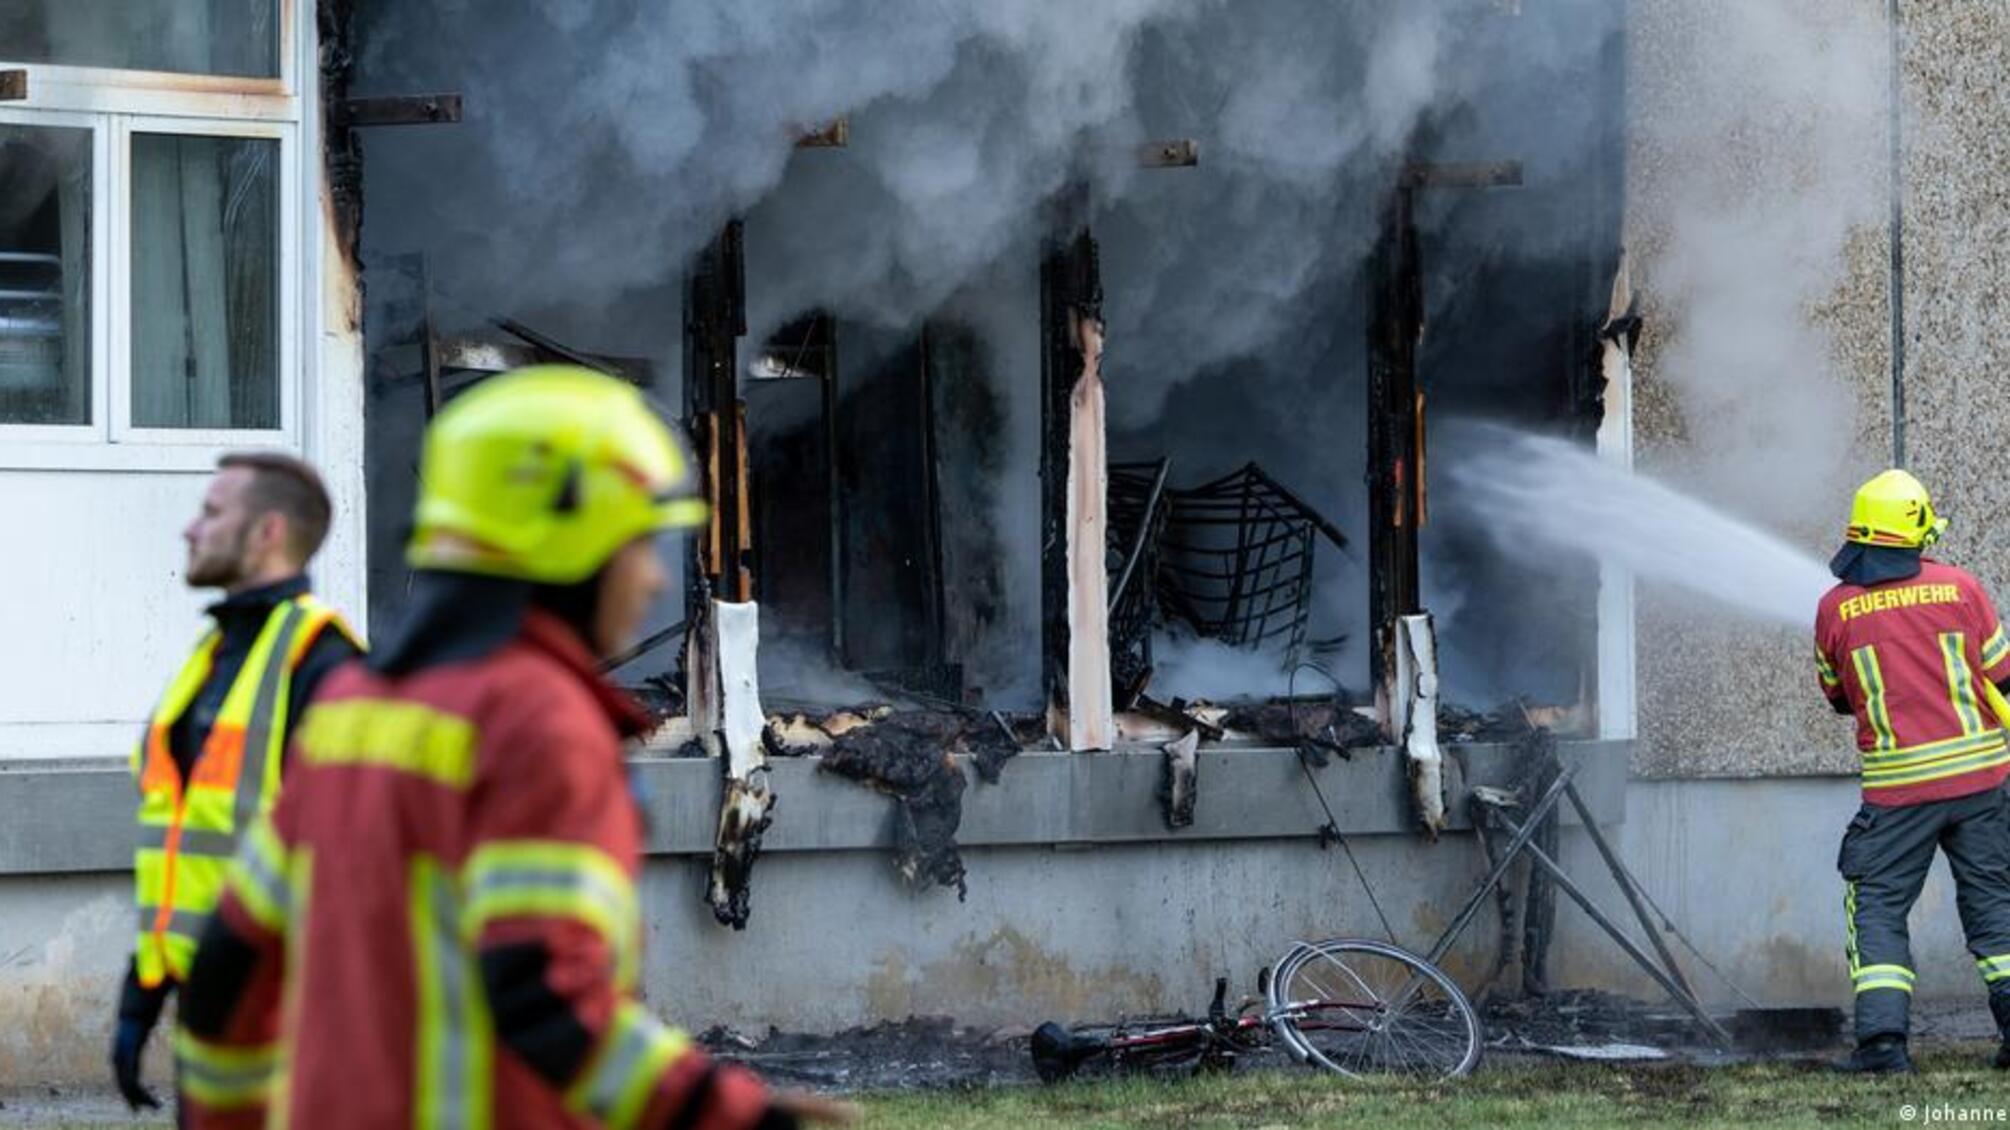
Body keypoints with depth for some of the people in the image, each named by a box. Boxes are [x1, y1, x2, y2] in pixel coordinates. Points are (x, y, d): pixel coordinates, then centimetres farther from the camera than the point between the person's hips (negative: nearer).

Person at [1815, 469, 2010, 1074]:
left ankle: (1882, 1036, -8)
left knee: (1876, 907, 5)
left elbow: (1838, 697, 13)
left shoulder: (1836, 608, -1)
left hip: (1898, 786, -1)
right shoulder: (1959, 588, -2)